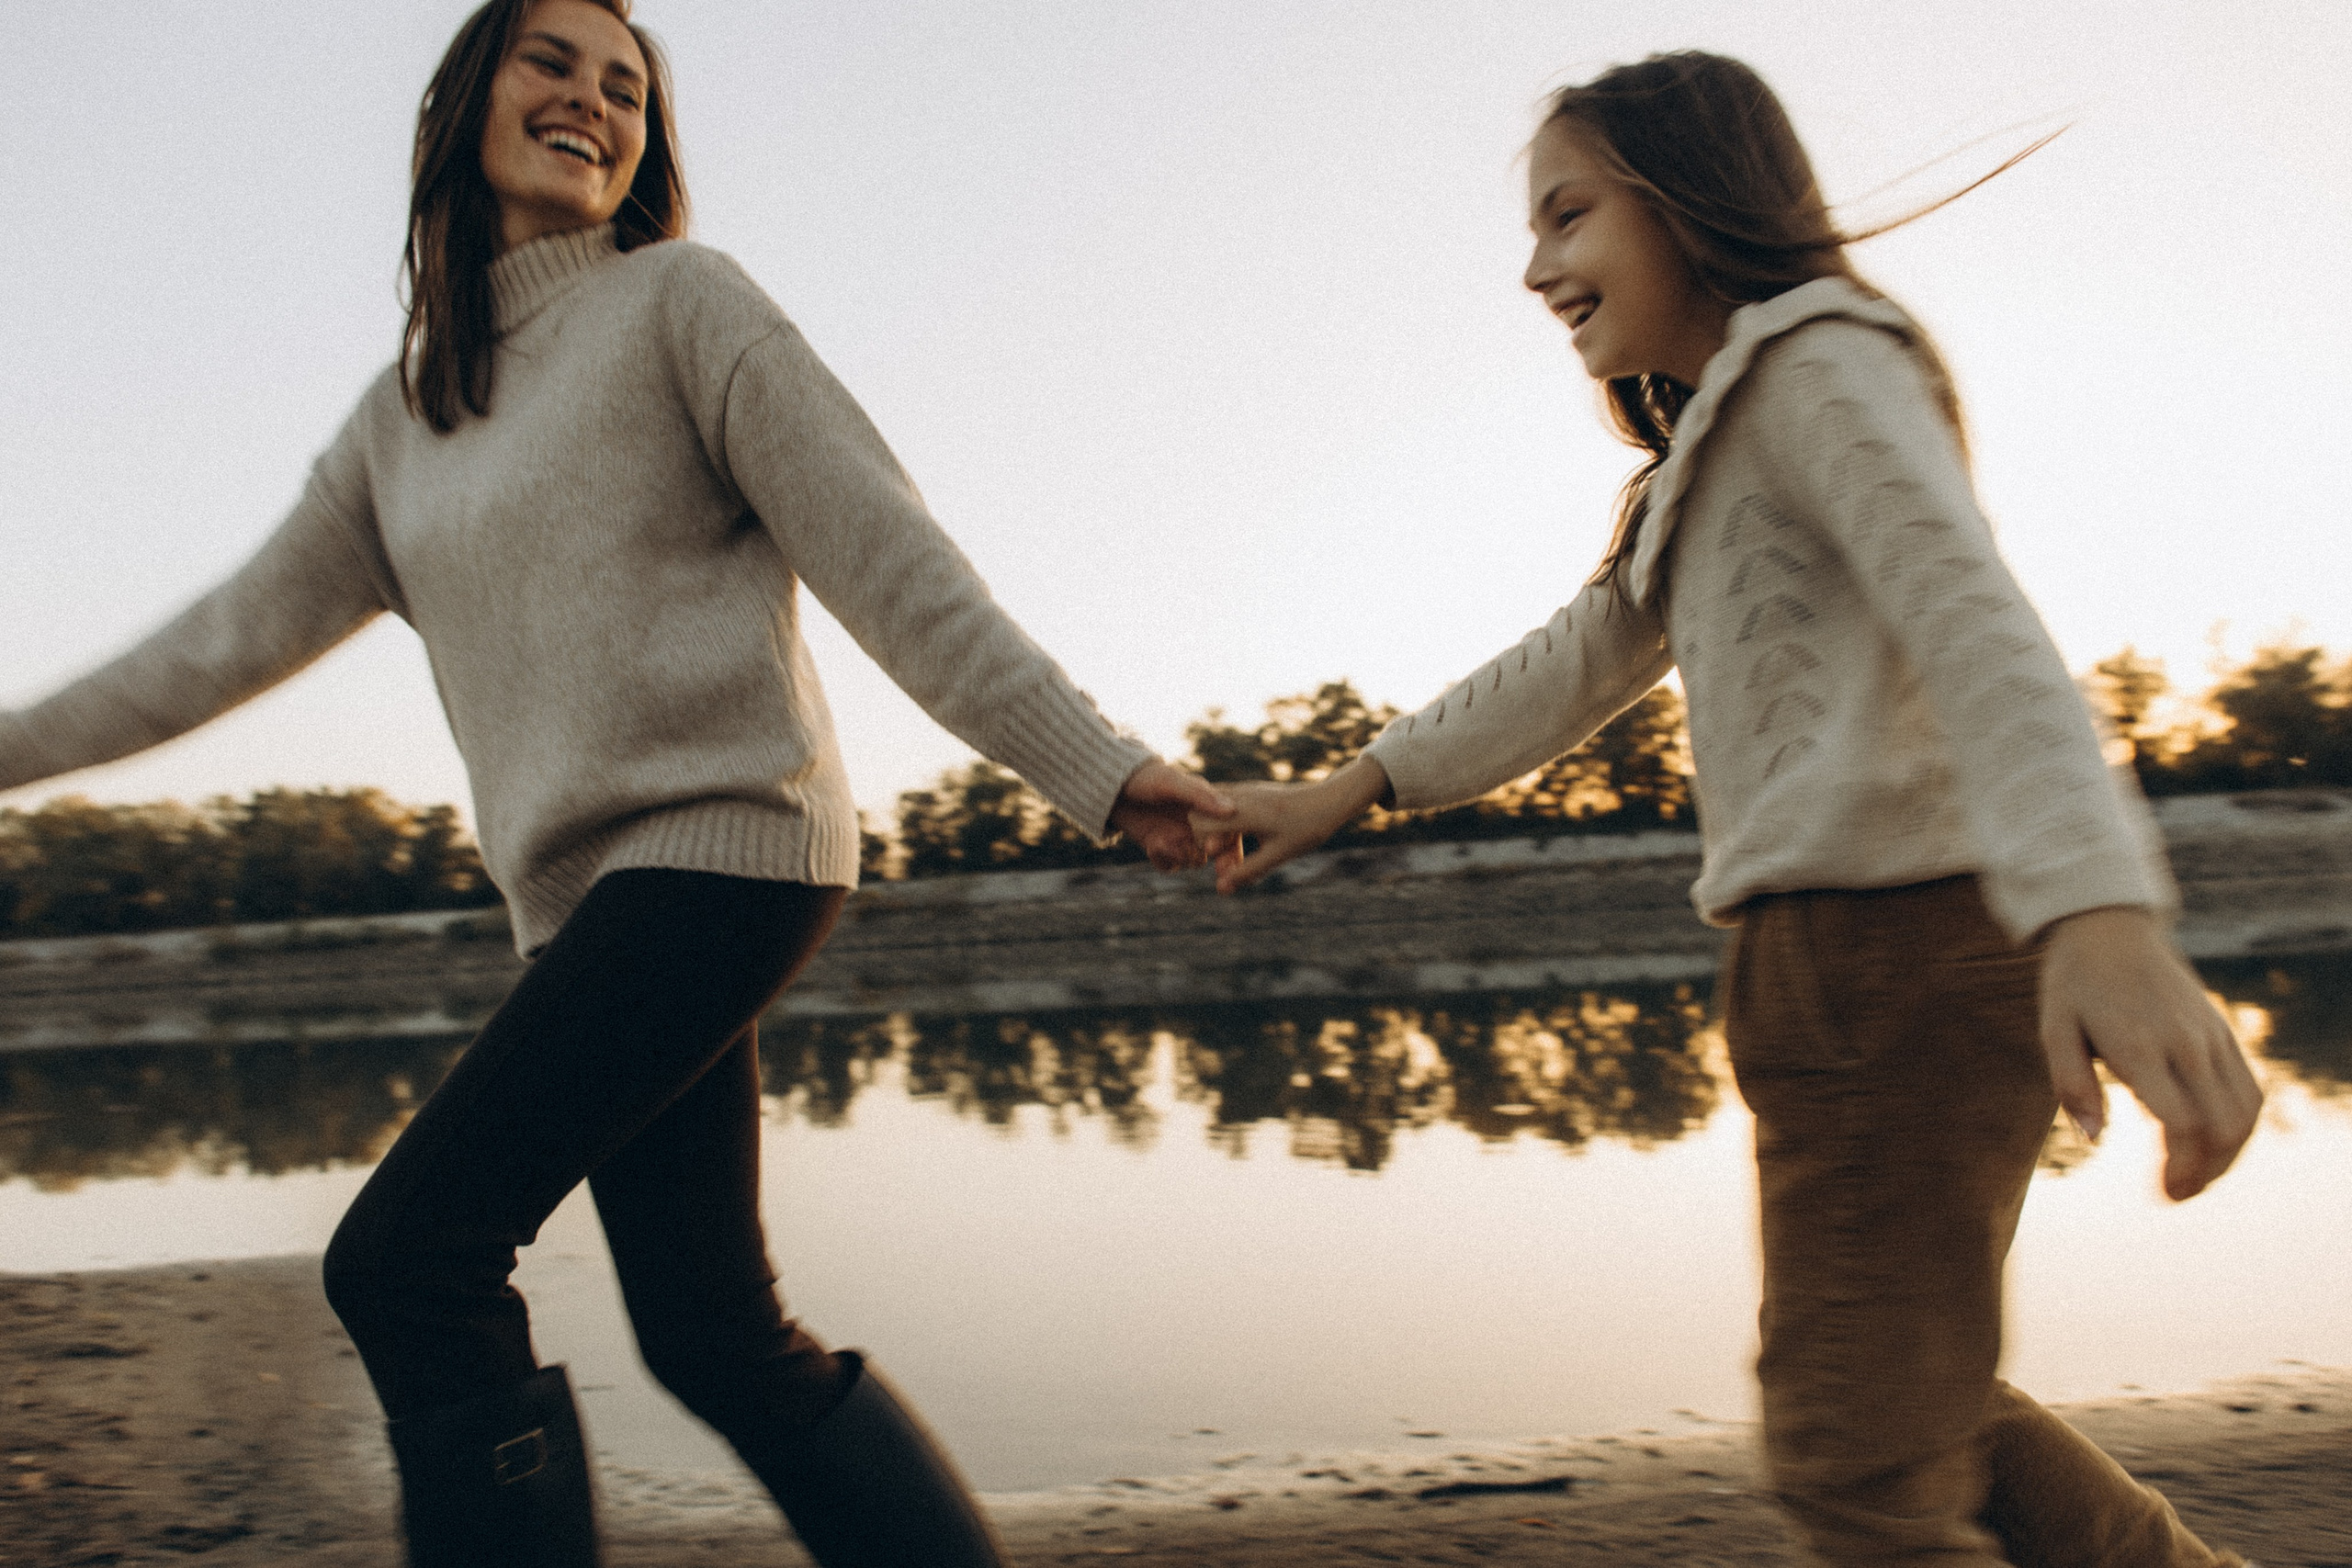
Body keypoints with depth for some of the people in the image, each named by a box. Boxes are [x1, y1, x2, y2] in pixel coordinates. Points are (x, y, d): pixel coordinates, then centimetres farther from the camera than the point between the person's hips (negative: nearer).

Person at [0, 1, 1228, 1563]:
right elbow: (245, 628, 22)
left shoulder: (683, 301, 0)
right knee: (719, 1339, 6)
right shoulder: (405, 414, 19)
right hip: (584, 892, 7)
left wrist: (1094, 767, -15)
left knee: (406, 1260, -11)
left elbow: (886, 557, -7)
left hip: (723, 838, -7)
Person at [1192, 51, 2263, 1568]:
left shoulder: (1824, 365, -6)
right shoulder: (1719, 448, 25)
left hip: (1899, 940, -10)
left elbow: (1973, 621, -23)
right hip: (1840, 963, 10)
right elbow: (1573, 668, 24)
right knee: (1917, 1414, 17)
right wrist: (1349, 790, 18)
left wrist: (2103, 916, -38)